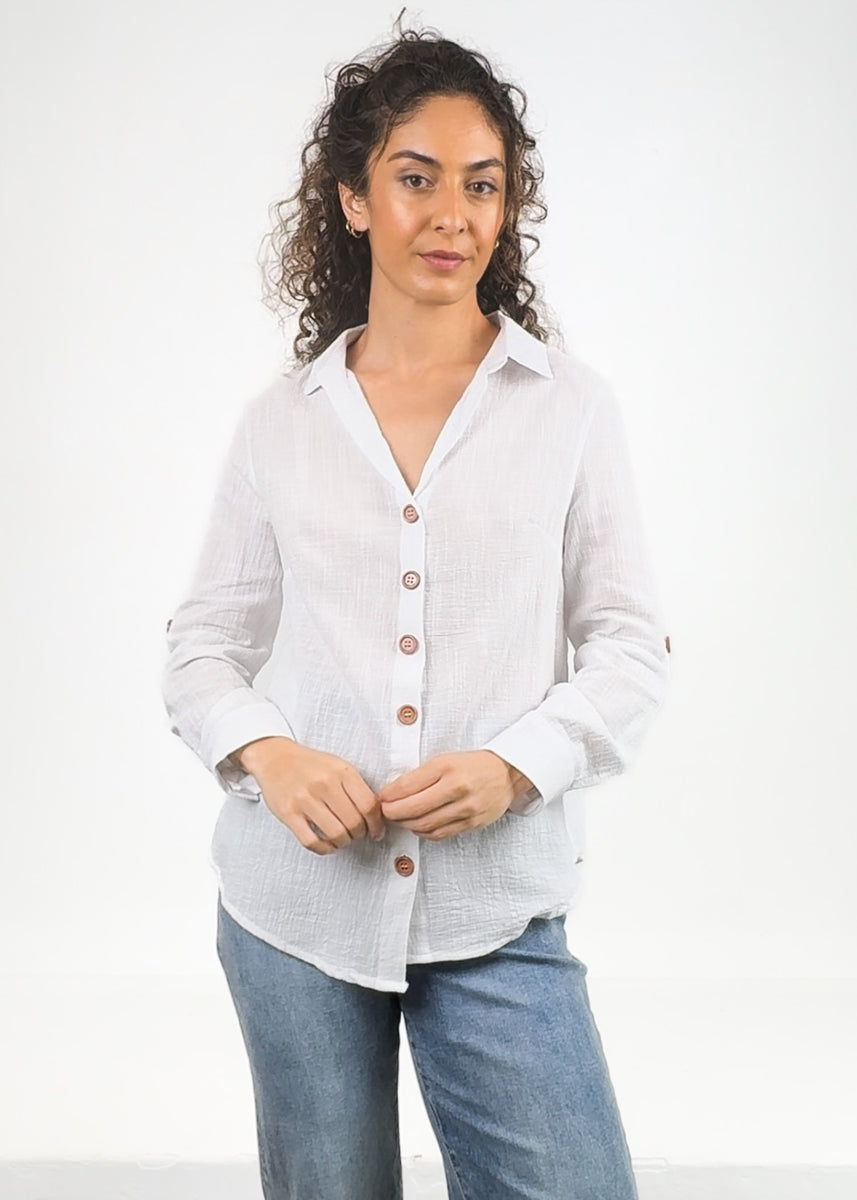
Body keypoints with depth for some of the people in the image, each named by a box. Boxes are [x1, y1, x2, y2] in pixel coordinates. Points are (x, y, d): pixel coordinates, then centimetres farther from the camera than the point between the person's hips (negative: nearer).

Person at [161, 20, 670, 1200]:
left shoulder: (571, 405, 2)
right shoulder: (280, 421, 5)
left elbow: (631, 647, 2)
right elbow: (204, 642, 9)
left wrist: (514, 764, -15)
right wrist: (266, 754, -11)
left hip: (497, 909, -1)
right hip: (294, 898, 2)